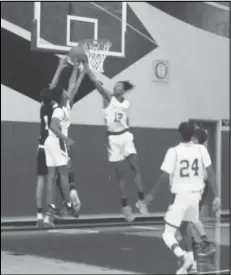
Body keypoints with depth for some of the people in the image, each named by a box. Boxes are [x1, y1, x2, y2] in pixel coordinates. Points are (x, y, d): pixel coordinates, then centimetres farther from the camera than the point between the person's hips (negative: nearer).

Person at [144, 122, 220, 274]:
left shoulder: (174, 151, -12)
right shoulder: (201, 149, -1)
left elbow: (164, 176, -13)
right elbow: (211, 173, -6)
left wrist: (152, 194, 0)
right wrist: (217, 196, -4)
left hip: (180, 195, -5)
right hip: (195, 195, 5)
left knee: (168, 234, 1)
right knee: (185, 228, 26)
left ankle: (183, 256, -26)